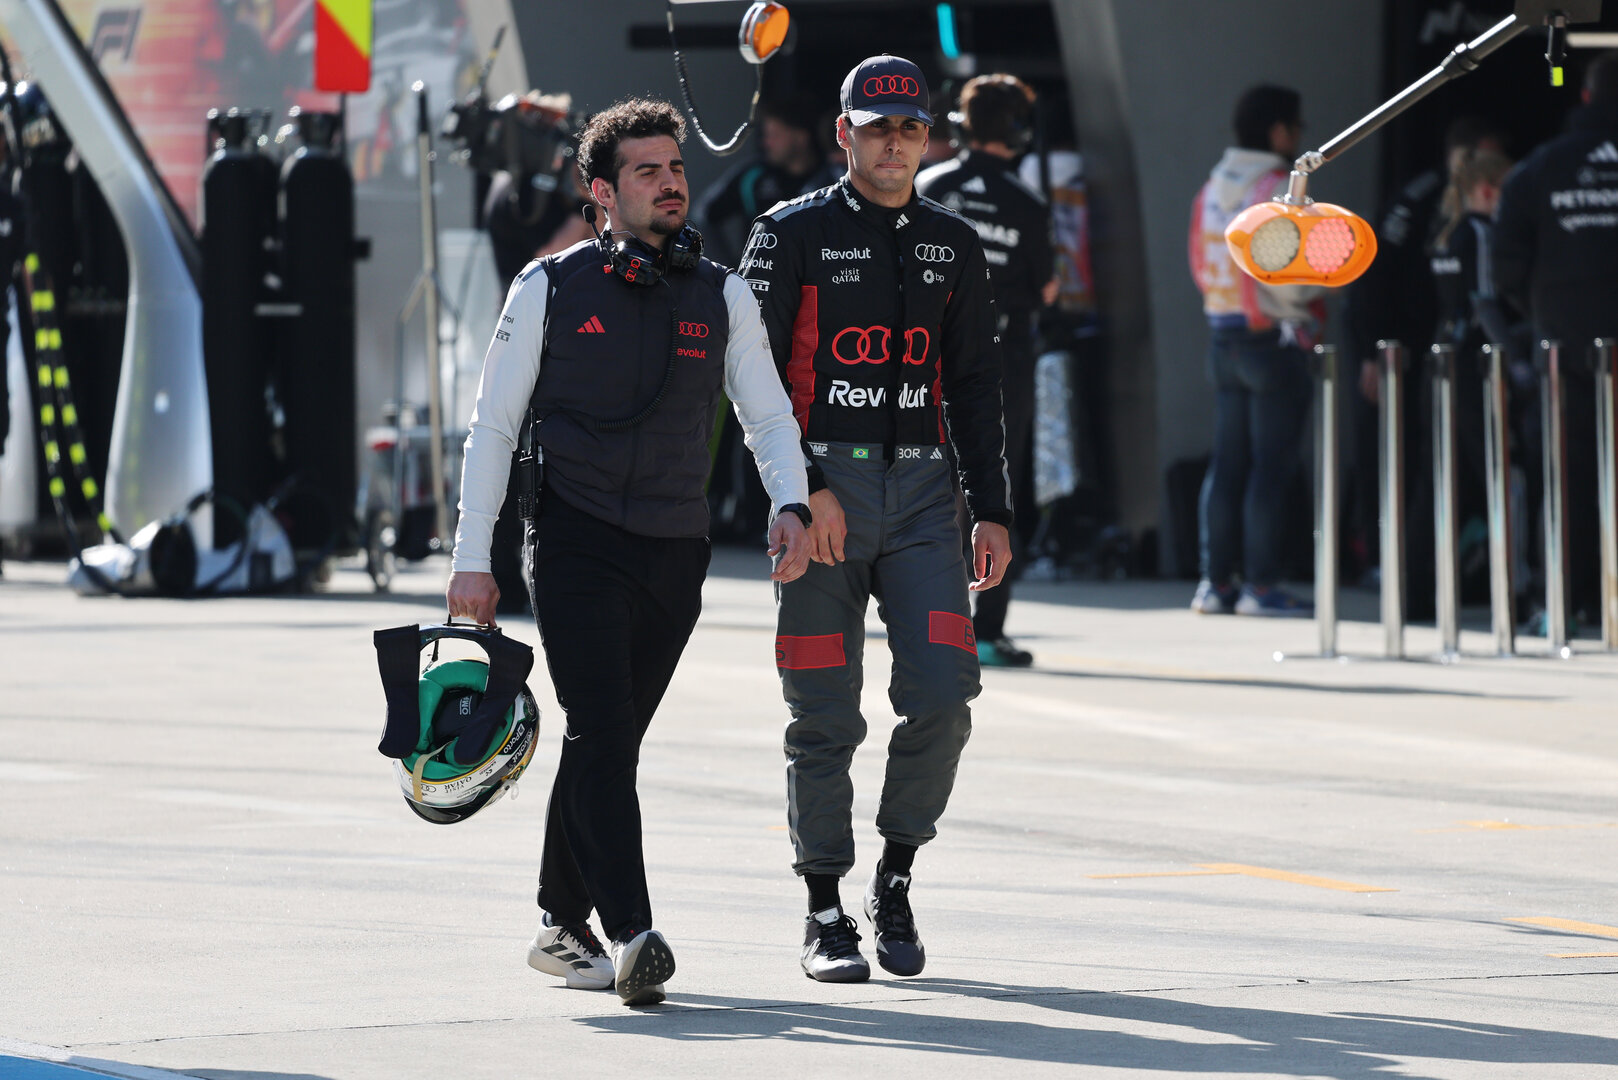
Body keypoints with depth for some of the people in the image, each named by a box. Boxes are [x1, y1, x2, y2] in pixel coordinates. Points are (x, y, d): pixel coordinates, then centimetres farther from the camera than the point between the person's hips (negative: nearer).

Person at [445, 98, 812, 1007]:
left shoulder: (721, 296, 8)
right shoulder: (550, 289, 1)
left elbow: (768, 413, 10)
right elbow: (494, 424, 4)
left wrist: (792, 504, -11)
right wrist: (473, 558, 0)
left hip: (675, 554, 3)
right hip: (577, 545, -3)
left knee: (610, 740, 8)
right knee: (600, 732, -15)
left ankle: (563, 923, 22)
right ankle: (632, 934, -23)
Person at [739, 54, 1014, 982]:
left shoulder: (954, 246, 14)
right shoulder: (793, 235, 1)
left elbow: (975, 386, 17)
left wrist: (993, 512, 9)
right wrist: (803, 489, -14)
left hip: (923, 494, 3)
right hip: (821, 494, -3)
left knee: (943, 696, -9)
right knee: (826, 715, -1)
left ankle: (897, 875, 11)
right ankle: (826, 913, 8)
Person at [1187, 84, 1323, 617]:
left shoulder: (1213, 188, 11)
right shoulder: (1277, 189, -14)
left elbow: (1202, 263, 13)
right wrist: (1311, 294, 0)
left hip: (1223, 335, 8)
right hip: (1274, 341, -8)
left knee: (1227, 462, 10)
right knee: (1272, 464, -4)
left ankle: (1216, 582, 10)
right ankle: (1260, 585, -5)